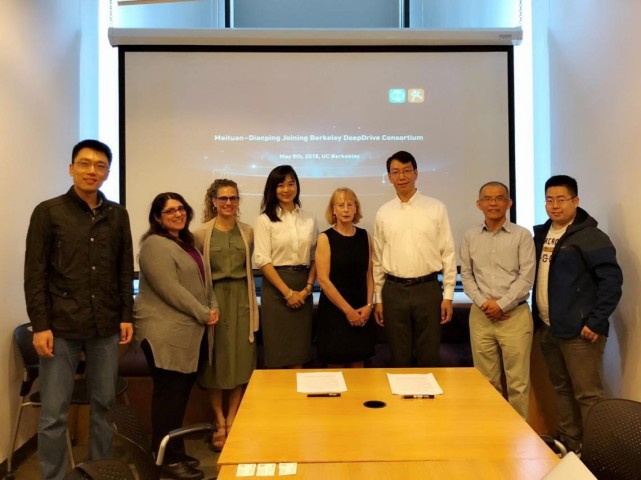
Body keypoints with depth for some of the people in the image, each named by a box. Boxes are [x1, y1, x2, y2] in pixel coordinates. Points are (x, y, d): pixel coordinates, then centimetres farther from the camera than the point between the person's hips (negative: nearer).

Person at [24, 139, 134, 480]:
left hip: (105, 326, 3)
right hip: (61, 326, -3)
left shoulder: (117, 215, 7)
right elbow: (35, 274, -4)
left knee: (104, 405, 12)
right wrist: (39, 325, -10)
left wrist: (126, 315, 5)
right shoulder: (48, 212, -1)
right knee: (54, 413, 4)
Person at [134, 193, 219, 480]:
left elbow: (202, 281, 21)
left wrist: (213, 308, 5)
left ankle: (175, 453, 25)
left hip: (187, 331, 9)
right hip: (165, 333, -9)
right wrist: (204, 314, -14)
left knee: (181, 392, 14)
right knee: (169, 394, -3)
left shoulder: (186, 242, 18)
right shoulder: (155, 245, -12)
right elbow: (171, 289, -20)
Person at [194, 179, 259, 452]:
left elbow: (251, 267, 11)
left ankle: (232, 422, 15)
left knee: (240, 360, 3)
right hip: (213, 299, -2)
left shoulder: (248, 232, 6)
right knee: (215, 360, 4)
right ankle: (220, 421, 17)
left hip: (241, 299, 2)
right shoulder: (202, 233, -1)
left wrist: (253, 303, 7)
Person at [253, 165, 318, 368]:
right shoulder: (264, 220, -2)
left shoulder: (309, 219, 10)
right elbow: (262, 260, -8)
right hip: (276, 286, -3)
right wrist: (287, 291, -12)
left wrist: (308, 287, -4)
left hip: (303, 287, 4)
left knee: (299, 349, 8)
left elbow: (315, 257, 11)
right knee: (277, 348, 1)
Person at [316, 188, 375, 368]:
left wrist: (368, 305, -4)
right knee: (336, 365, 4)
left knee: (358, 364, 10)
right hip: (334, 310, -3)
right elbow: (323, 279, -11)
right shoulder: (325, 238, -6)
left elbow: (369, 274, 8)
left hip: (361, 312, 3)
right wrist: (347, 309, -12)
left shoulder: (364, 236, 5)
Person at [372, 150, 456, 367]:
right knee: (400, 358, 11)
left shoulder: (436, 208, 0)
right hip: (393, 291, 2)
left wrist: (448, 294, -4)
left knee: (429, 357, 7)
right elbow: (378, 259, 8)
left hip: (428, 289, -1)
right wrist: (378, 298, 7)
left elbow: (448, 253, 0)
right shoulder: (383, 213, 5)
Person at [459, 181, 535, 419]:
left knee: (518, 381, 2)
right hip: (480, 315, 3)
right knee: (486, 381, 11)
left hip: (515, 315, -2)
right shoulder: (470, 237, 8)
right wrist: (483, 302, -7)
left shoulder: (522, 235, -1)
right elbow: (466, 275, 7)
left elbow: (526, 277, -6)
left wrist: (501, 304, -12)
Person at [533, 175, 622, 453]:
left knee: (587, 394, -1)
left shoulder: (589, 236, -11)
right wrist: (538, 316, 13)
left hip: (578, 331, -7)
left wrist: (595, 321, -16)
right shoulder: (542, 234, 11)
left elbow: (612, 279, -14)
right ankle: (568, 442, 29)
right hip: (548, 329, 7)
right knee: (561, 389, 16)